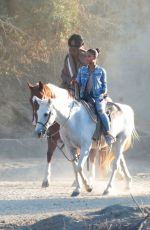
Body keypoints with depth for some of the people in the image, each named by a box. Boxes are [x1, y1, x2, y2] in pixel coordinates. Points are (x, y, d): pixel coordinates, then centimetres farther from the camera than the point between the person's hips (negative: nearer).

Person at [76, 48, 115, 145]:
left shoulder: (101, 71, 6)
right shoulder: (82, 70, 12)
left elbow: (104, 86, 9)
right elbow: (78, 83, 16)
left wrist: (103, 94, -7)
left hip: (97, 97, -4)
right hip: (84, 97, 4)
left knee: (101, 111, -29)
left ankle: (108, 133, -24)